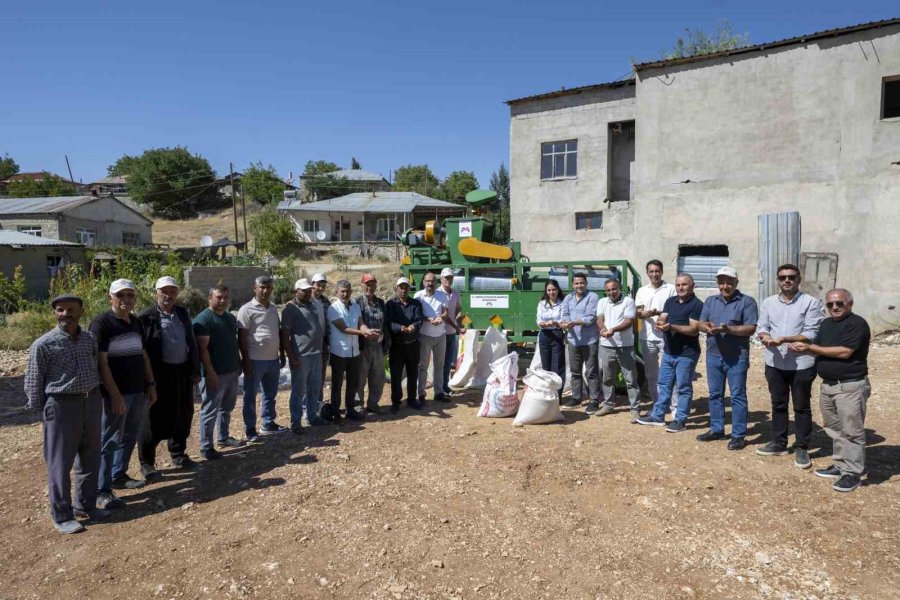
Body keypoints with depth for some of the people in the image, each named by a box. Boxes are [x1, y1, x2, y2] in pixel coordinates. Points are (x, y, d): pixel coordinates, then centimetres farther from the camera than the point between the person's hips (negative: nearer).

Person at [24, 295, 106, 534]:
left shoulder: (90, 339, 5)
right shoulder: (43, 344, -10)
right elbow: (33, 380, -5)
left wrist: (93, 397, 12)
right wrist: (40, 411, -3)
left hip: (92, 402, 5)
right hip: (62, 406, -5)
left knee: (90, 460, 15)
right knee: (60, 464, 5)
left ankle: (86, 506, 31)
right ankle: (62, 515, 19)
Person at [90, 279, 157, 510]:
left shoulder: (137, 322, 11)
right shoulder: (101, 323, -12)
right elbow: (101, 363, -17)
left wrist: (150, 384, 12)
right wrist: (115, 395, -20)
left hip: (138, 390, 7)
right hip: (116, 393, -7)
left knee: (130, 437, 16)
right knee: (109, 440, -1)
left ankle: (118, 476, 32)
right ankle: (102, 491, 8)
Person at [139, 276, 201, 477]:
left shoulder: (183, 313, 10)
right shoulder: (147, 317, -7)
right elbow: (142, 348, -10)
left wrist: (195, 370, 10)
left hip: (183, 372, 6)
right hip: (159, 374, -5)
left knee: (183, 416, 14)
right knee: (154, 419, 3)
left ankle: (178, 454, 32)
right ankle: (146, 462, 18)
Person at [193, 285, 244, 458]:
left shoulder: (231, 317, 11)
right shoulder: (203, 319, -14)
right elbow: (202, 348, -19)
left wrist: (238, 364, 17)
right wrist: (210, 372, -23)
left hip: (232, 371, 8)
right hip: (214, 373, -8)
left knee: (227, 407, 19)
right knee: (210, 410, 0)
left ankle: (224, 437, 32)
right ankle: (206, 447, 8)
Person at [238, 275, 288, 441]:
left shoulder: (273, 308, 10)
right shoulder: (247, 310, -11)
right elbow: (242, 337, -13)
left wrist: (282, 354, 15)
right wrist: (246, 360, -16)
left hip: (273, 359, 7)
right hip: (255, 360, -7)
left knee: (270, 394, 17)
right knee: (250, 397, 5)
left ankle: (268, 424, 30)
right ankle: (250, 429, 15)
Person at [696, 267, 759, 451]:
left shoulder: (747, 301, -5)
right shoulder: (710, 301, 12)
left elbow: (750, 328, -12)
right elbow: (701, 323, 7)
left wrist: (728, 329, -24)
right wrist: (708, 328, -15)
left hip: (737, 357, -5)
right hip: (713, 355, 5)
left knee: (738, 396, 0)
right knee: (715, 394, 12)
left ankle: (738, 435, 6)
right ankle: (716, 429, 24)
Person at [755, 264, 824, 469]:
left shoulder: (811, 303, -7)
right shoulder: (768, 303, 8)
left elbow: (812, 334, -13)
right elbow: (761, 327, 5)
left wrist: (784, 339, -24)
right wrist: (766, 338, -18)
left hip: (802, 364, -4)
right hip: (774, 363, 4)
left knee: (801, 407, 7)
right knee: (778, 405, 15)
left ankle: (801, 448, 18)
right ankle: (778, 443, 28)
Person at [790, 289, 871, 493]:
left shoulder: (857, 323, -12)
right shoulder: (826, 323, 13)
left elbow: (844, 352, -21)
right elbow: (819, 350, 13)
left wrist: (810, 347, -16)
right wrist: (804, 347, -8)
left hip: (851, 386, -8)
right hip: (827, 384, 8)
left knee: (851, 431, -2)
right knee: (835, 429, 15)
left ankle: (853, 473, 5)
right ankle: (840, 465, 26)